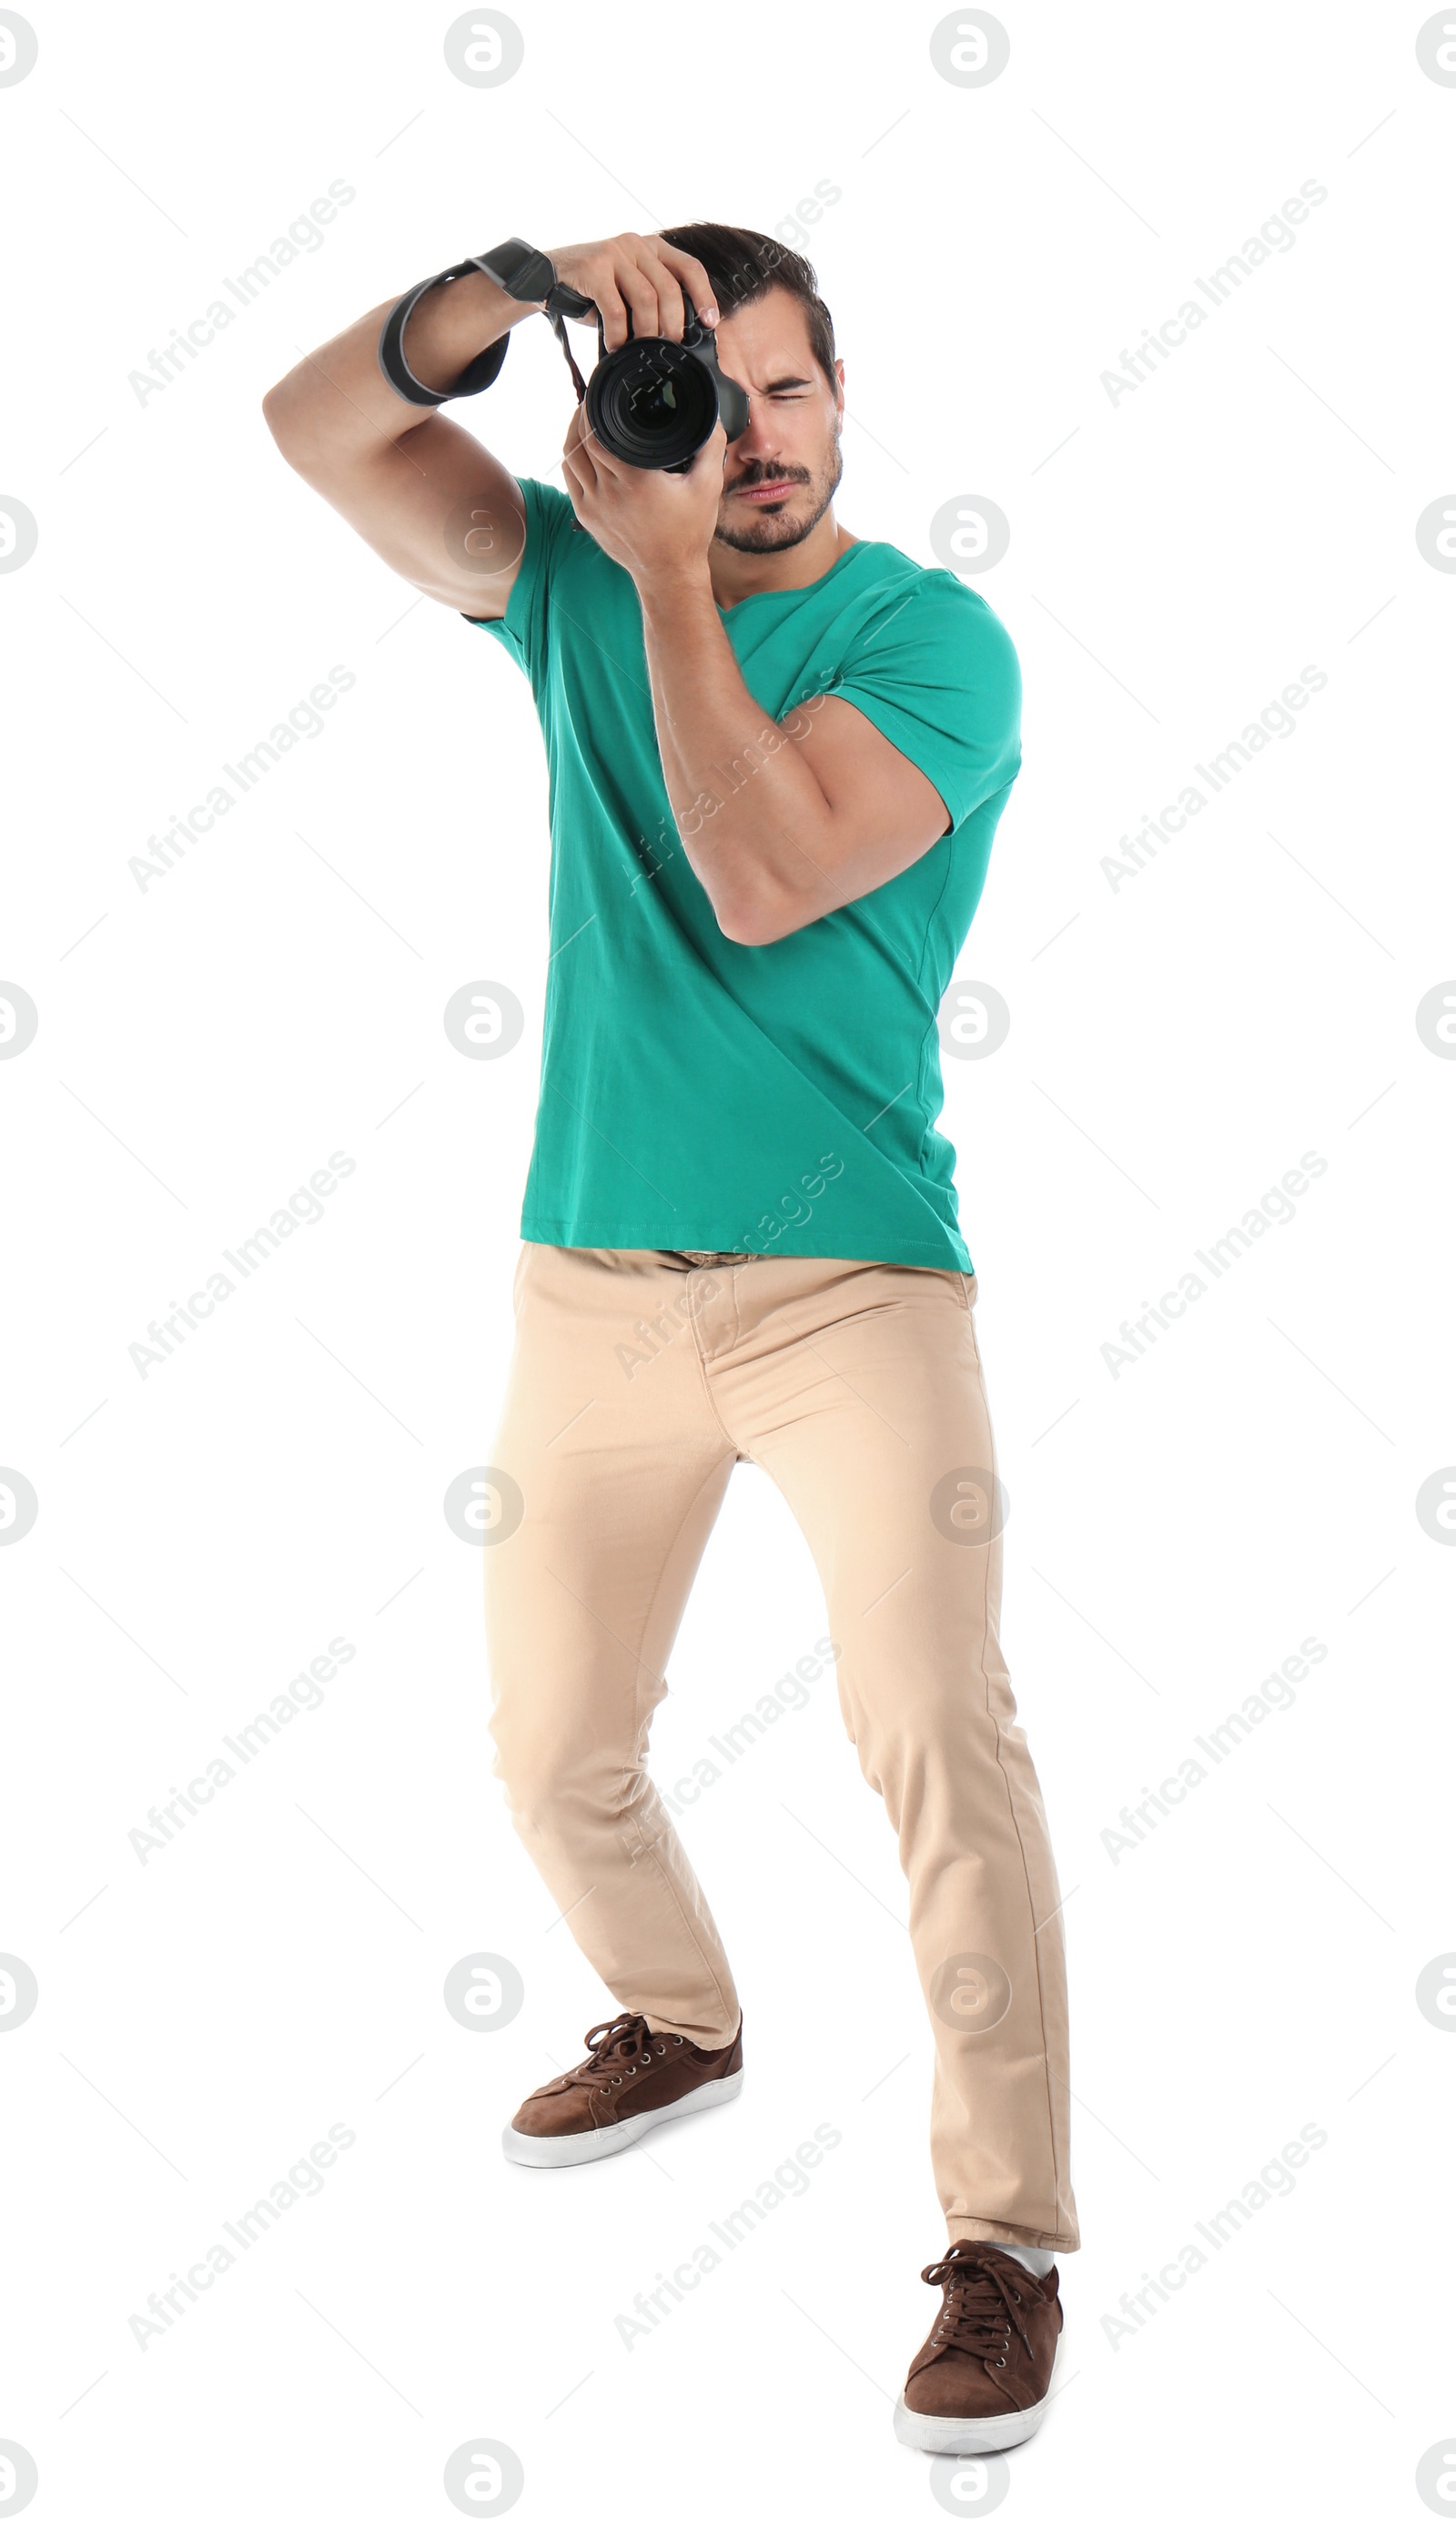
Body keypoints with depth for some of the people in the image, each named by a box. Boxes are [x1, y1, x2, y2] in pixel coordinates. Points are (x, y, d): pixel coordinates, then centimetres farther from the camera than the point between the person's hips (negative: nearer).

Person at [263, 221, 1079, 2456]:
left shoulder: (932, 637, -5)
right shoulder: (575, 576, 9)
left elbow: (763, 880, -20)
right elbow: (320, 424, -2)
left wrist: (675, 580, -18)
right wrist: (517, 282, -16)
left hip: (851, 1269, -4)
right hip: (594, 1271, 5)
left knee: (936, 1725, -17)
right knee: (554, 1743, 14)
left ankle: (1010, 2240, -4)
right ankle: (680, 2023, 43)